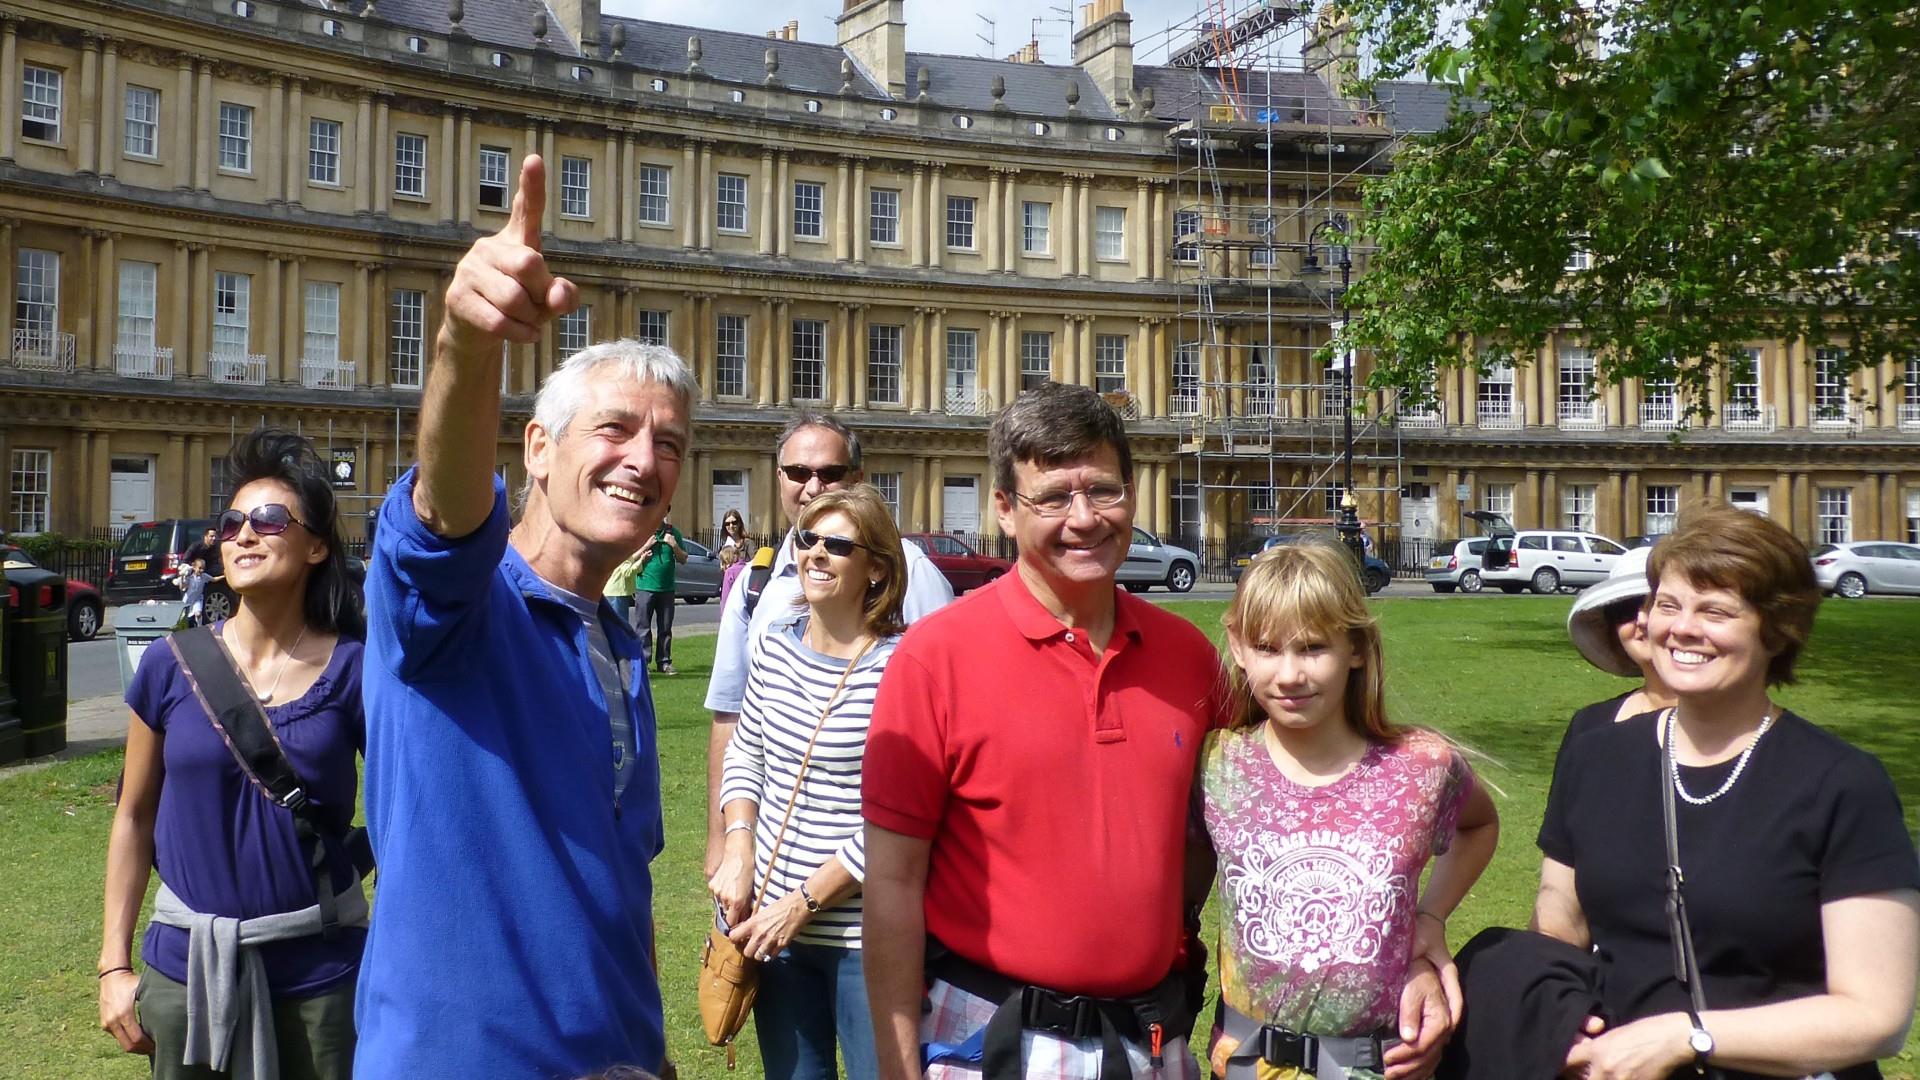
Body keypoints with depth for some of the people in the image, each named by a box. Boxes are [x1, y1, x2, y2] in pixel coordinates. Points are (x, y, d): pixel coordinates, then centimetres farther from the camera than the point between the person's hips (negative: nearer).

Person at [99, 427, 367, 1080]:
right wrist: (114, 964, 6)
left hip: (317, 966, -2)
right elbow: (135, 817, 7)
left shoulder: (353, 671, -8)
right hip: (187, 960, 2)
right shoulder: (173, 665, -1)